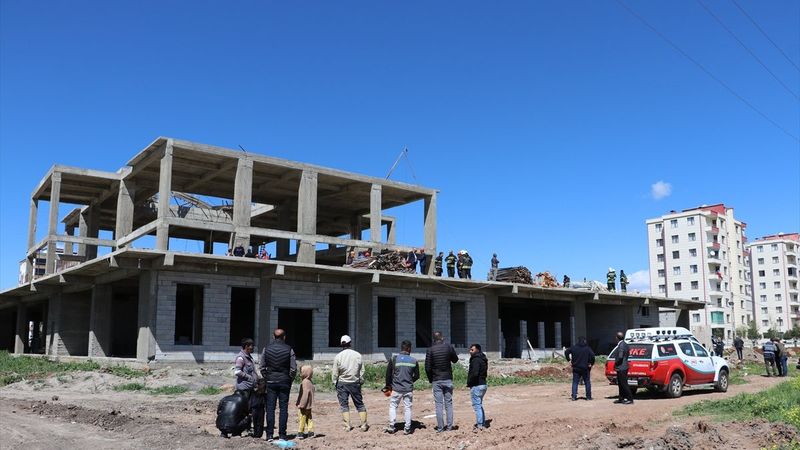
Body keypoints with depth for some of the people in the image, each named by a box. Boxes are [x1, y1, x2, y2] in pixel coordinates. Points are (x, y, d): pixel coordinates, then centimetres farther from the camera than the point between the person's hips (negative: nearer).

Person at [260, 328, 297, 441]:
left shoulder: (266, 349, 0)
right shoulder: (289, 350, -4)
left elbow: (262, 367, 3)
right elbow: (293, 369, -6)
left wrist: (267, 378, 13)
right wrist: (289, 379, 7)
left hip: (271, 382, 1)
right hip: (284, 382, -1)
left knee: (270, 408, 6)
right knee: (283, 408, 4)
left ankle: (270, 435, 5)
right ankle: (282, 435, 4)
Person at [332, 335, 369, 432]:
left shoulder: (338, 356, -8)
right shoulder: (357, 355, -4)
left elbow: (335, 373, -4)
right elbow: (362, 371, 2)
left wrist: (335, 383, 9)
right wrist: (361, 382, 12)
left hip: (342, 383, -1)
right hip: (355, 383, 1)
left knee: (344, 405, 7)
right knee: (359, 404, 11)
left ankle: (347, 425, 3)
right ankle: (364, 424, 10)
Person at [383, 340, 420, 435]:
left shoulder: (394, 359, -5)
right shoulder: (414, 361, -2)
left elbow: (388, 374, 0)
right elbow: (417, 376, 6)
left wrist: (387, 385, 16)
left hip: (396, 388, -1)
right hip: (409, 389, 1)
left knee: (392, 406, 12)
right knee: (407, 408, 9)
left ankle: (391, 426, 8)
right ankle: (407, 428, 10)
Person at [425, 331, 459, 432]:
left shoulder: (430, 350, -6)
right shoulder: (449, 347, -4)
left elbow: (427, 368, -7)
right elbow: (455, 360, 11)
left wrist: (431, 380, 5)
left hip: (436, 381, -1)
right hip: (448, 379, 1)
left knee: (439, 405, 2)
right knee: (449, 403, 9)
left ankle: (440, 427, 2)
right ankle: (449, 426, 8)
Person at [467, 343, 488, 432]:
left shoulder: (476, 360, -16)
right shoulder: (483, 360, 15)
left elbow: (475, 374, -27)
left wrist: (469, 383, -13)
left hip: (476, 386, -10)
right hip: (483, 384, 10)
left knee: (477, 406, -5)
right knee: (480, 405, 19)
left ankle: (479, 426, -4)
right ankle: (483, 424, 24)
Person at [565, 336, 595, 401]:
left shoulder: (573, 347, 1)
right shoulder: (587, 348, -5)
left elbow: (566, 352, 0)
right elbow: (592, 355, -17)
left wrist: (569, 360, 5)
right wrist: (591, 363, -5)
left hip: (576, 368, 2)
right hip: (585, 368, -2)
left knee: (575, 382, 6)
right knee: (587, 382, 11)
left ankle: (574, 396, -3)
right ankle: (588, 396, 12)